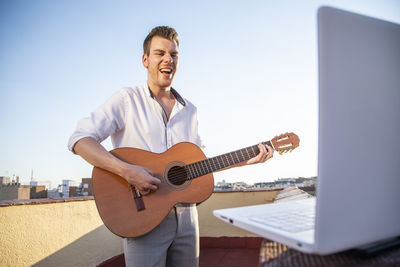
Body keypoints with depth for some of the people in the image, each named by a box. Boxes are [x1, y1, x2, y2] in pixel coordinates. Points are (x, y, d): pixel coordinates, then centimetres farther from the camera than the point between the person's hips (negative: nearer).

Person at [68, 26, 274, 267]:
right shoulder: (128, 99, -5)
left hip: (186, 215, 5)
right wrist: (126, 170, -26)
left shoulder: (190, 110, 11)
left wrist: (247, 160, 5)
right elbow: (79, 140, -12)